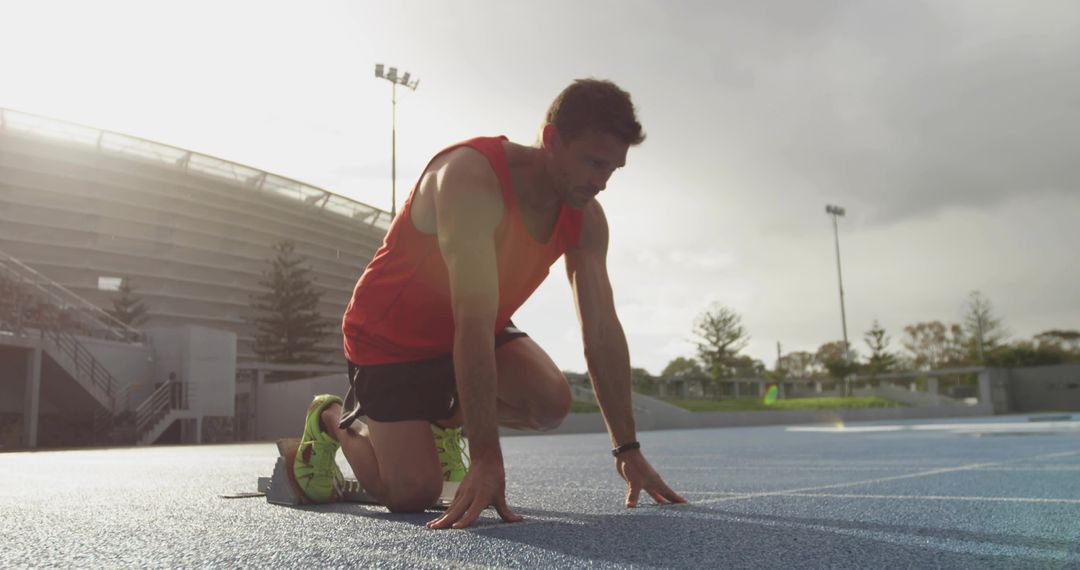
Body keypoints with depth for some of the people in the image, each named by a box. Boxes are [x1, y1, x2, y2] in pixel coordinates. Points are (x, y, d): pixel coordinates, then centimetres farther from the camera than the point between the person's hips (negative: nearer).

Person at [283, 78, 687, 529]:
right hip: (391, 335, -6)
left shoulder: (585, 219, -12)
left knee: (551, 402, -19)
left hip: (476, 330, 6)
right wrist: (487, 459, -41)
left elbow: (602, 330, -12)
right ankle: (331, 419, 18)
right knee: (414, 494, -12)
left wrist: (627, 450, -14)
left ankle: (446, 420, 11)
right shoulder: (472, 176, -33)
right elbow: (474, 321, -40)